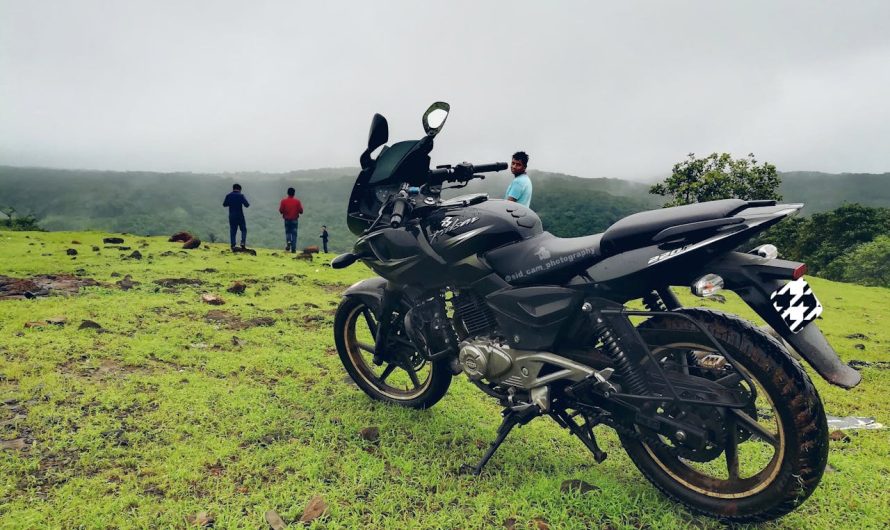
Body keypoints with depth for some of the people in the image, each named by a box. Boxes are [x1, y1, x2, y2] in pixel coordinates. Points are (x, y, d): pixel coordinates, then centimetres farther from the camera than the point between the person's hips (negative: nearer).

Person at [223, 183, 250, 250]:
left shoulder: (228, 196, 1)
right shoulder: (241, 196, -8)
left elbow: (224, 204, 12)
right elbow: (247, 205, -11)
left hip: (231, 216, 3)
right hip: (240, 216, -3)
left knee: (232, 231, 7)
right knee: (243, 229, 12)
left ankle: (233, 246, 3)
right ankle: (243, 242, -6)